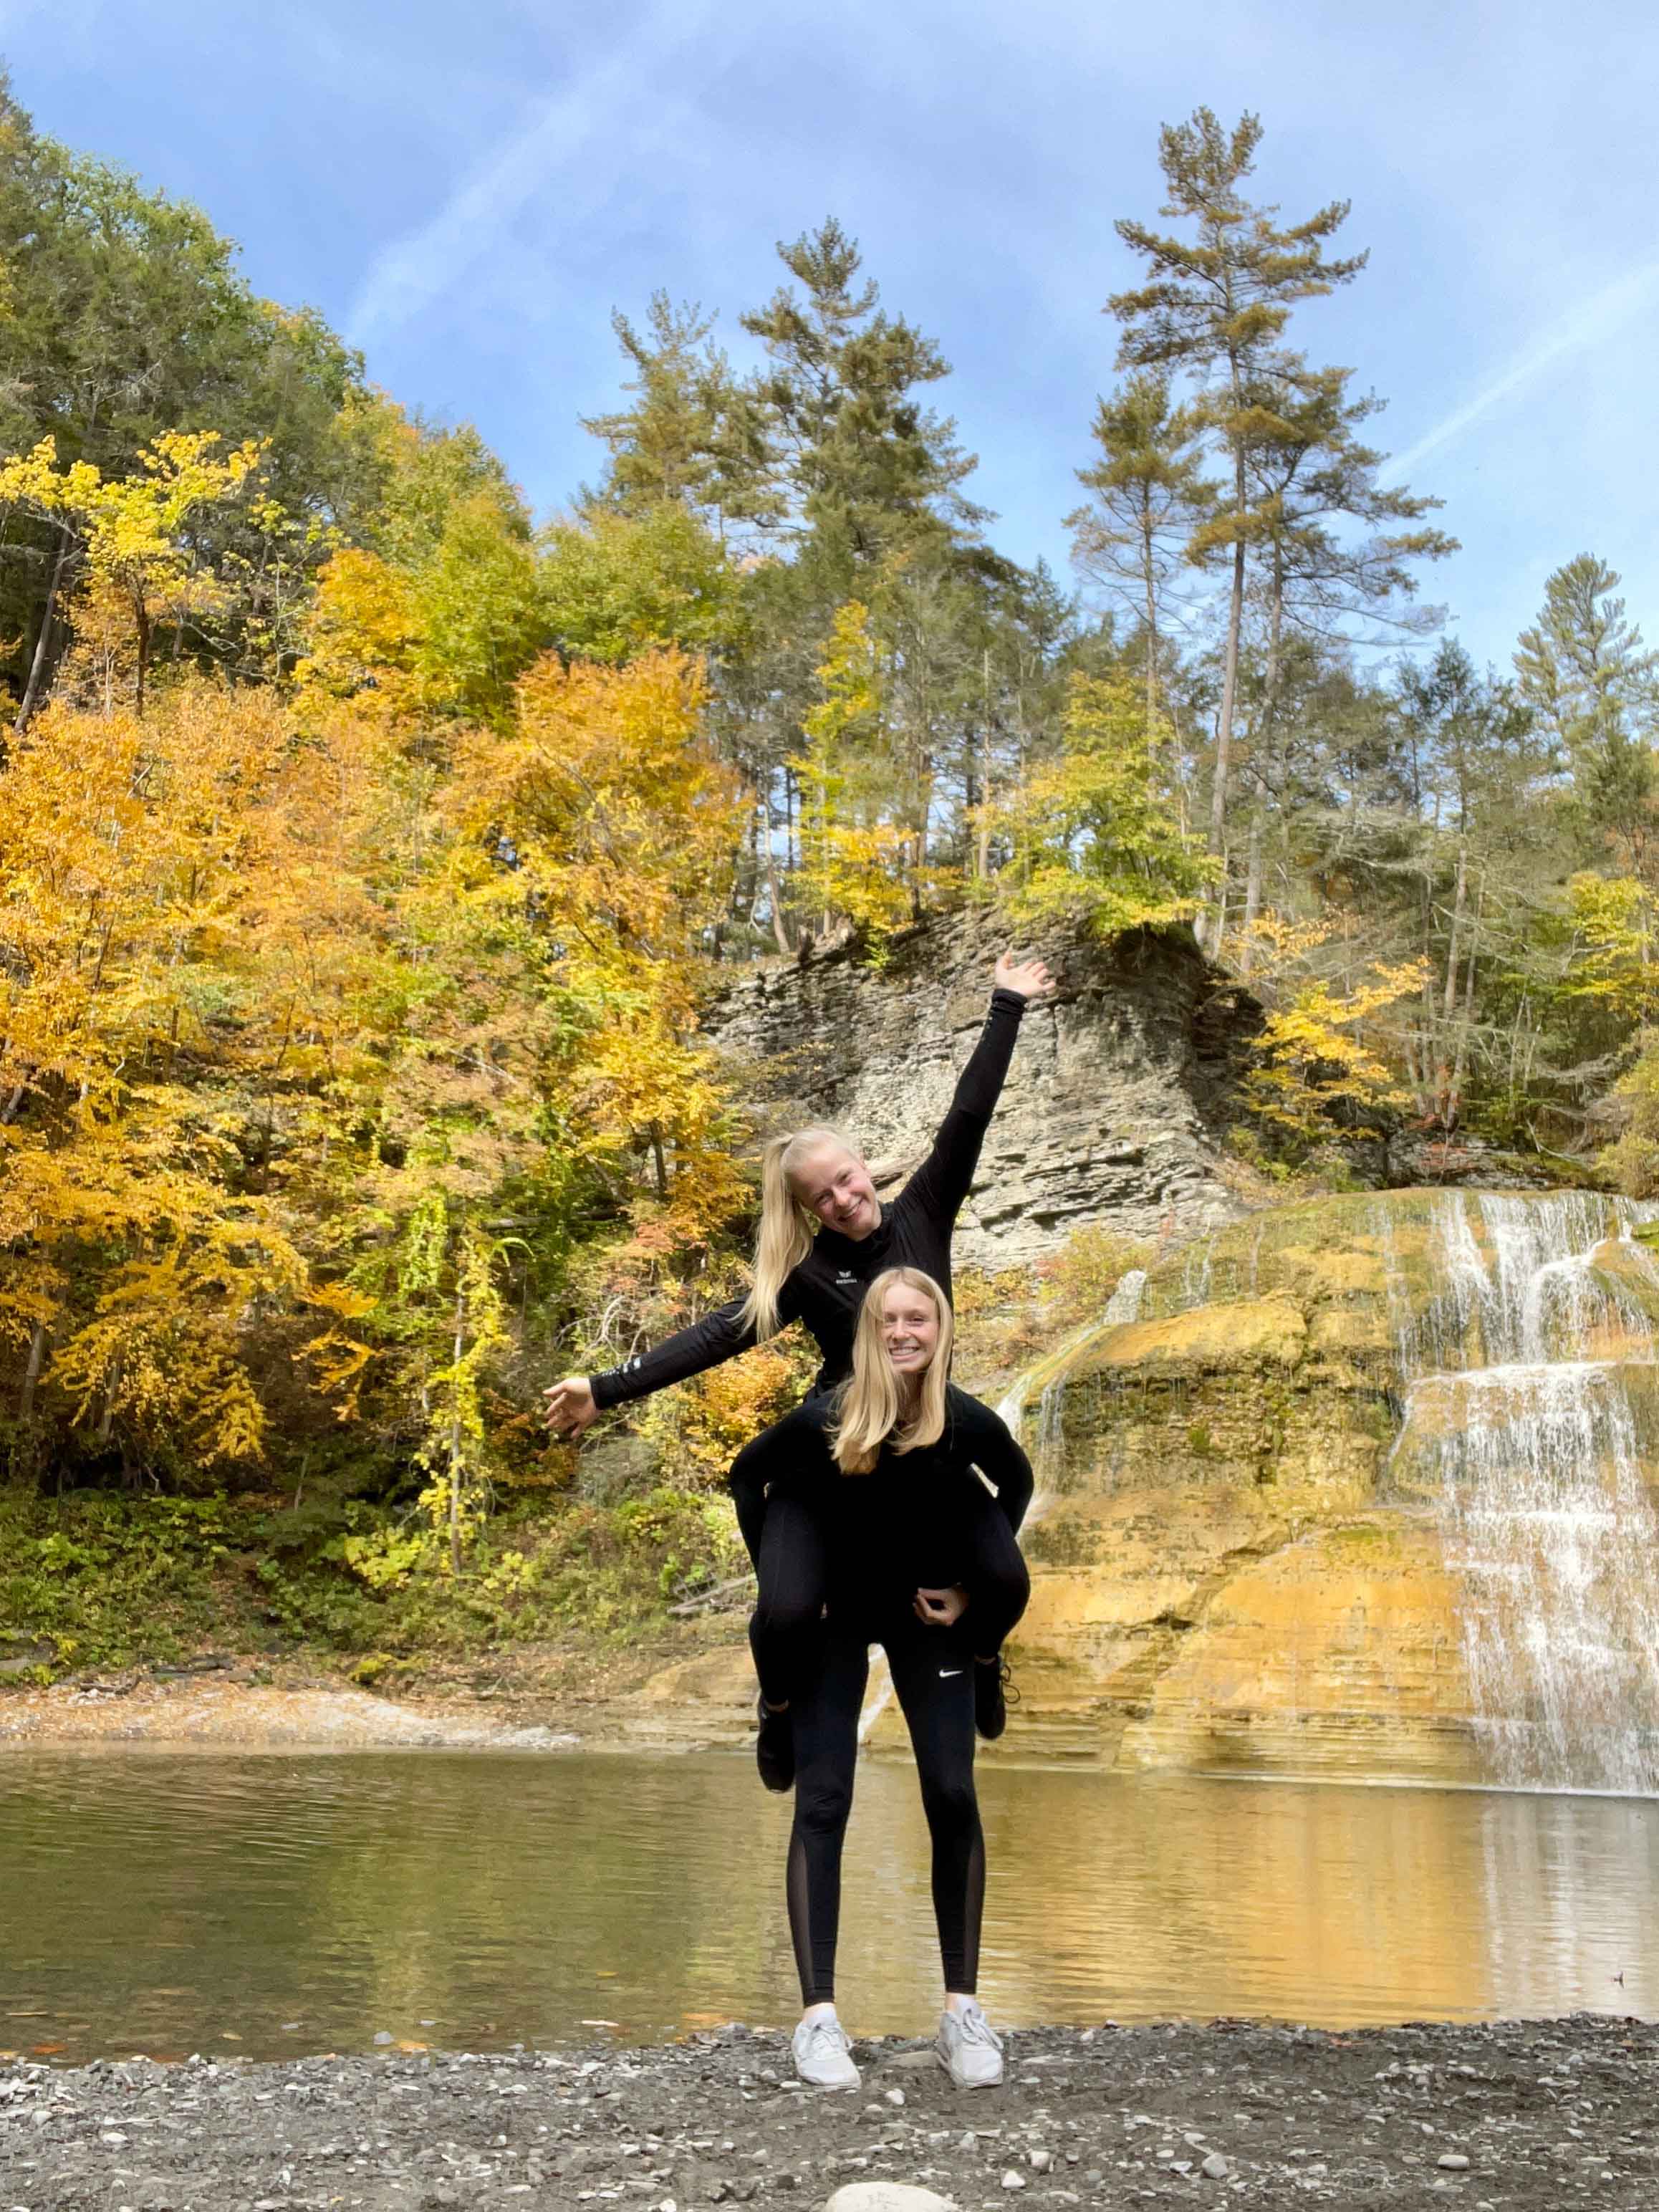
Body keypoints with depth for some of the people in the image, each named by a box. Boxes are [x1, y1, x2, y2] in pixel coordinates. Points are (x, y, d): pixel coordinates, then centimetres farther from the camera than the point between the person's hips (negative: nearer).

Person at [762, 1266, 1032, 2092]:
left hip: (928, 1616, 1)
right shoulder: (819, 1422, -26)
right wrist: (781, 1601, -8)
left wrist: (978, 1588, -3)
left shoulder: (967, 1422, -22)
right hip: (834, 1619, -1)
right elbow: (764, 1491, -7)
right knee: (823, 1803, -8)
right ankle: (818, 2017, -2)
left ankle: (962, 2010, 6)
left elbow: (1016, 1483, 1)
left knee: (953, 1799, -5)